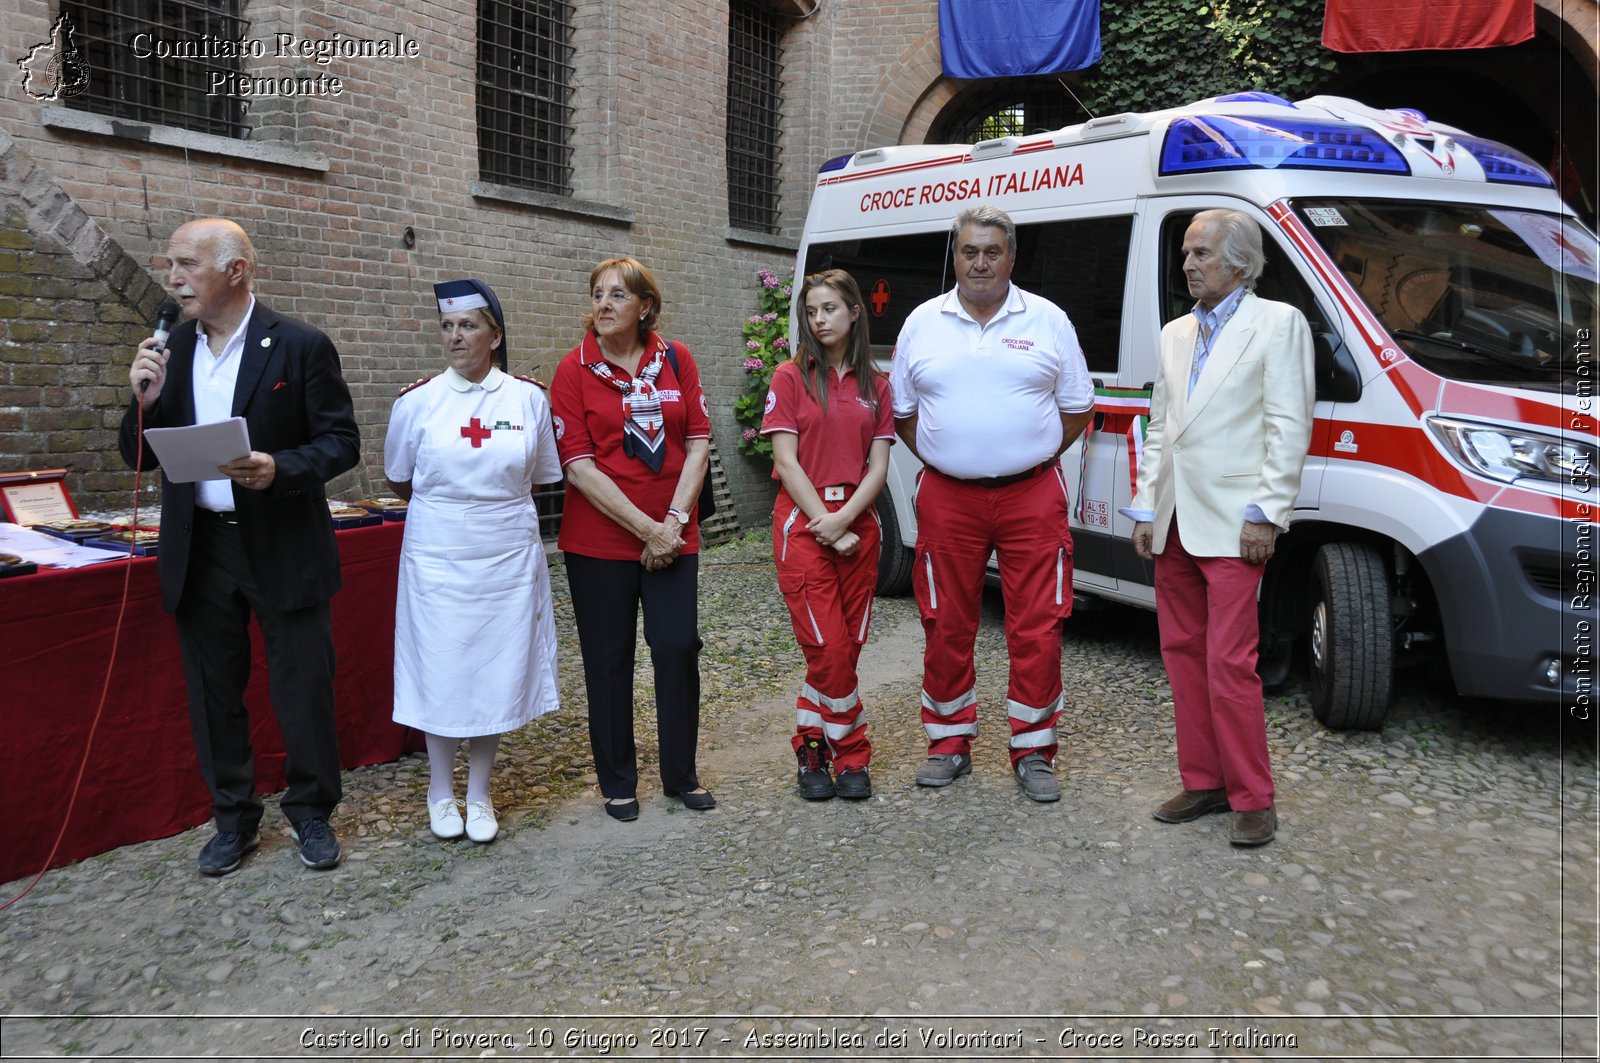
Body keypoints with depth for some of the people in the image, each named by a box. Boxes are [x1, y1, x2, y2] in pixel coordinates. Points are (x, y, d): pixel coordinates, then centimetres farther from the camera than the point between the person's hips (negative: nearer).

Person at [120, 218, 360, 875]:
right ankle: (233, 819, 30)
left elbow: (342, 442, -7)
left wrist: (281, 468, -24)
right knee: (214, 692, 13)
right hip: (199, 549, 5)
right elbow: (140, 457, 9)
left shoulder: (301, 347, -7)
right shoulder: (169, 351, 6)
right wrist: (144, 402, -11)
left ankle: (312, 813, 25)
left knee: (303, 688, 5)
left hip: (283, 546, -4)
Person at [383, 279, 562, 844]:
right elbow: (399, 482, 12)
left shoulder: (529, 398, 0)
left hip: (508, 559, 1)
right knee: (440, 675, 6)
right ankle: (441, 792, 26)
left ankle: (479, 793, 25)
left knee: (497, 674, 7)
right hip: (438, 559, 0)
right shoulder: (417, 400, -2)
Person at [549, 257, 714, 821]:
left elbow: (698, 442, 1)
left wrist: (675, 520, -10)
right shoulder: (574, 370, -5)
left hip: (673, 536, 2)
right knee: (609, 658, 6)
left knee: (678, 647, 2)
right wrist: (645, 527, -13)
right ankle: (618, 782, 22)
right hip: (599, 538, -2)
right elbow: (578, 465, -10)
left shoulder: (676, 359, 3)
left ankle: (681, 775, 21)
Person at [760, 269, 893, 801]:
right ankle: (850, 754, 10)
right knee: (830, 649, -7)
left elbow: (878, 466, 4)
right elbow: (786, 462, -6)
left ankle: (814, 747, 19)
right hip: (803, 523, -3)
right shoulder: (791, 377, 1)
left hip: (858, 523, 4)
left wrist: (844, 518, -12)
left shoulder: (874, 384, 10)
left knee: (846, 650, 5)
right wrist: (826, 527, -12)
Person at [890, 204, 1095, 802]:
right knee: (946, 629, 7)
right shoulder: (922, 323, 7)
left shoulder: (1048, 321, 4)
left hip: (1032, 498, -1)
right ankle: (950, 745, 23)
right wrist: (940, 460, 5)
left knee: (1037, 631, 0)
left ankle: (1033, 753, 14)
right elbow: (901, 410, 13)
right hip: (947, 499, 1)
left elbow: (1077, 408, 10)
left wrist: (1035, 460, 2)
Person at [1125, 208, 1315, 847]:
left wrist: (1265, 513, -14)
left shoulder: (1277, 323, -1)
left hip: (1232, 524, -7)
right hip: (1174, 523, 7)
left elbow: (1289, 426, -7)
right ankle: (1203, 782, 22)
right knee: (1183, 653, 10)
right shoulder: (1176, 334, 19)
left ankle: (1252, 799, 5)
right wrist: (1146, 509, 13)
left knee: (1230, 662, -8)